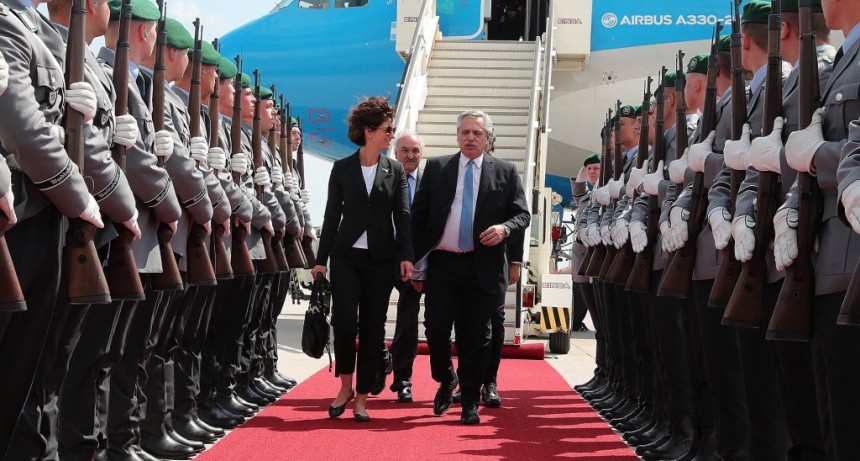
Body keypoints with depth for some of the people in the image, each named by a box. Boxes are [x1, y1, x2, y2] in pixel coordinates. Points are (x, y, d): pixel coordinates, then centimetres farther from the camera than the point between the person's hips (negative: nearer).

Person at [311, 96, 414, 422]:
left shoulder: (395, 171, 7)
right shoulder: (342, 169, 4)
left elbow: (403, 216, 3)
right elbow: (332, 215, 6)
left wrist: (406, 255, -10)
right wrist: (321, 259, 3)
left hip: (381, 258, 1)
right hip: (346, 256, -1)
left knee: (373, 327, 2)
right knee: (344, 321, -12)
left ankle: (362, 397, 10)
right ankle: (345, 385, 10)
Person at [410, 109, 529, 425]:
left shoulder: (505, 172, 7)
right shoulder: (436, 168, 8)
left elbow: (522, 215, 7)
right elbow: (418, 217, 7)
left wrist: (505, 228, -16)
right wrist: (417, 263, 2)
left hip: (483, 266, -1)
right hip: (442, 263, 1)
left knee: (475, 337, 3)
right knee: (436, 328, -4)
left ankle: (470, 402, 14)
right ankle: (446, 380, 24)